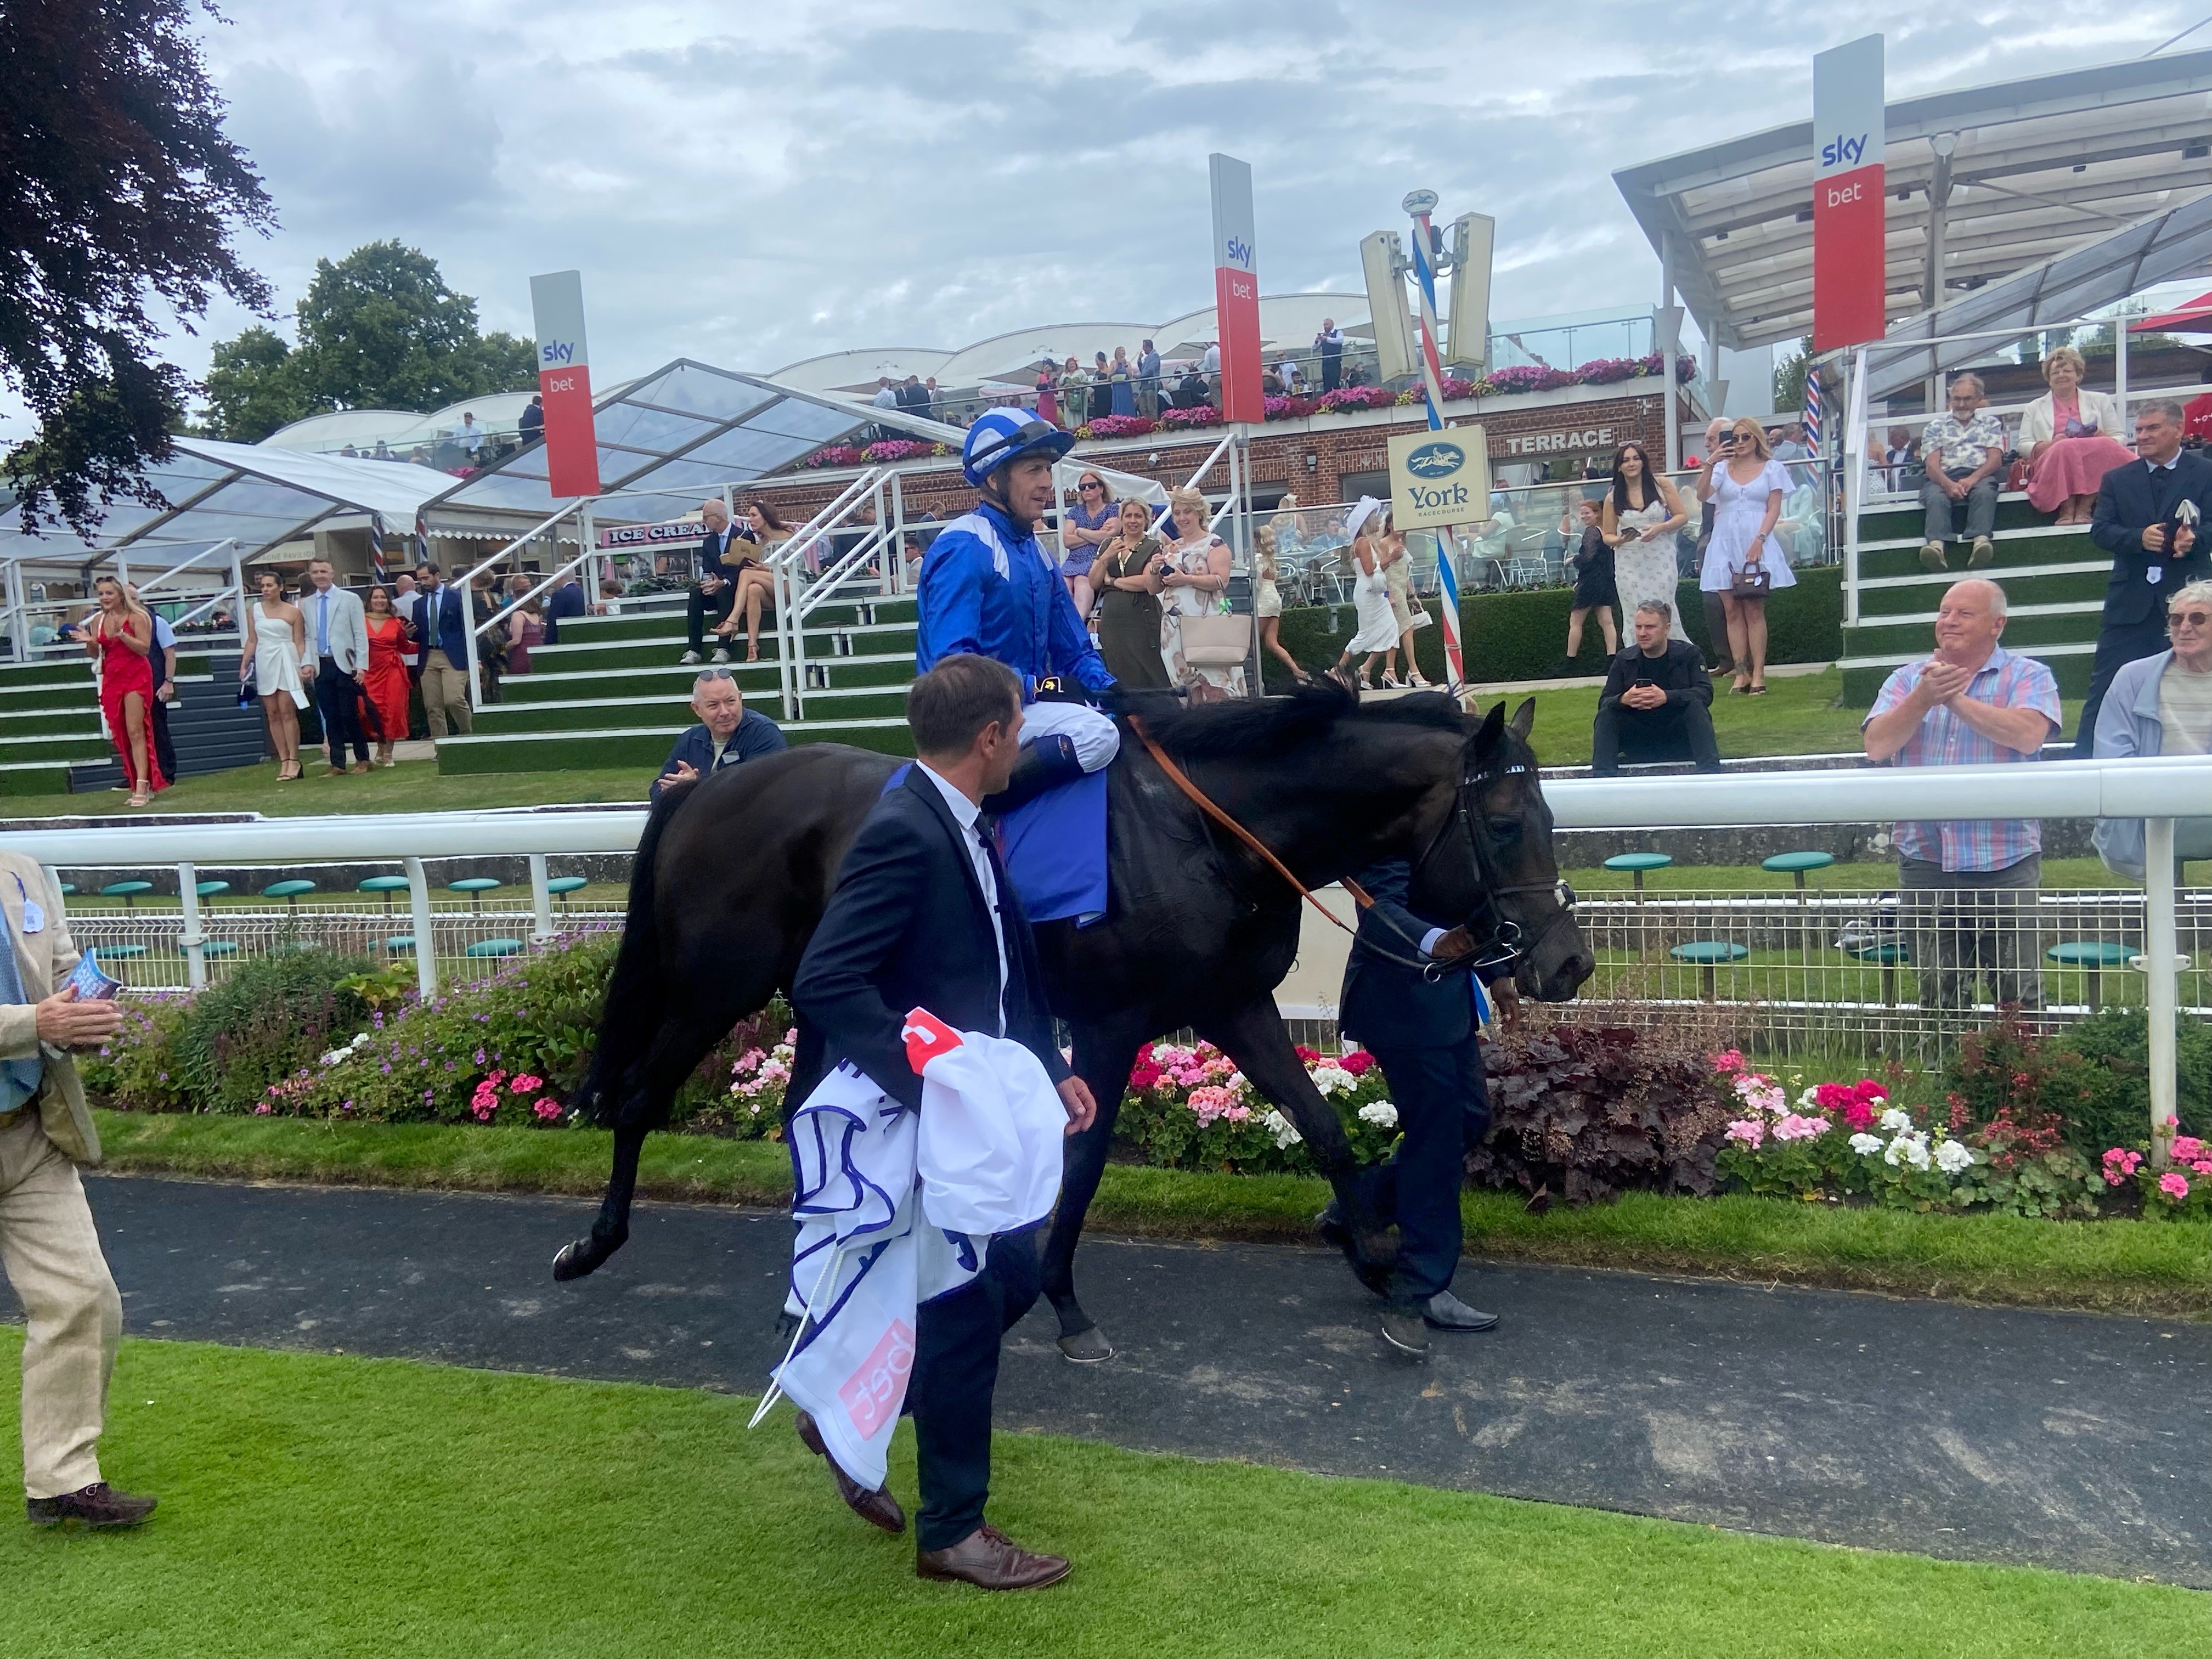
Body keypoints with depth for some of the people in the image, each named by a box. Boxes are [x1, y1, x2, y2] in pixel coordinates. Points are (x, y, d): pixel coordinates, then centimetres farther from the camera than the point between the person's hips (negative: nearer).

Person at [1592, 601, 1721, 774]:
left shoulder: (1688, 654, -1)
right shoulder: (1624, 659, 4)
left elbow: (1706, 693, -15)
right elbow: (1604, 702, -4)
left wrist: (1667, 697, -32)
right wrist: (1624, 700, -29)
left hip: (1679, 737, -2)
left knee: (1696, 705, -28)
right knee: (1606, 714, -21)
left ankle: (1711, 772, -37)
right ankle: (1602, 777, -31)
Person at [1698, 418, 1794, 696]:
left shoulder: (1771, 468, 9)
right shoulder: (1722, 468, 14)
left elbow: (1774, 509, 1)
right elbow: (1702, 495, -2)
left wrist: (1759, 540, -12)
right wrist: (1710, 464, -16)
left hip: (1756, 542, -2)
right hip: (1725, 542, 2)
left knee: (1754, 609, -6)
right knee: (1732, 609, -1)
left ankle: (1758, 673, -6)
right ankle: (1741, 673, 0)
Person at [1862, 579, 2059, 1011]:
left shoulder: (2029, 677, 2)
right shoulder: (1906, 680, 11)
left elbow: (2028, 735, -18)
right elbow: (1877, 746, -4)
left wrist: (1956, 699, -16)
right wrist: (1924, 699, -15)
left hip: (2005, 862, -3)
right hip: (1925, 862, 3)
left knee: (2020, 995, 2)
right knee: (1938, 998, 12)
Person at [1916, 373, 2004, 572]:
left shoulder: (1990, 422, 23)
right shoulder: (1935, 426, 20)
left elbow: (1995, 458, 8)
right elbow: (1932, 464, 5)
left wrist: (1973, 479, -14)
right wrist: (1948, 484, -17)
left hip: (1979, 475, 0)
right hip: (1944, 478, 0)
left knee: (1984, 493, -36)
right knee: (1936, 498, -36)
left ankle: (1981, 540, -56)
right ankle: (1936, 544, -59)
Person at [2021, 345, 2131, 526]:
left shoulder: (2100, 401, 25)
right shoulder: (2035, 408, 24)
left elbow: (2119, 438, 18)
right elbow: (2023, 445, 11)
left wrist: (2104, 439, -7)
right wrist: (2051, 445, -10)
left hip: (2097, 459, 1)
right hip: (2050, 466, -1)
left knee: (2103, 446, -35)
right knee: (2064, 449, -37)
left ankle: (2083, 509, -33)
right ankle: (2067, 509, -35)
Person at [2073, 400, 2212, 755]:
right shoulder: (2117, 479, 10)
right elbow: (2099, 530, -1)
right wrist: (2139, 538, -18)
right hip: (2131, 598, 1)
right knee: (2105, 683, -2)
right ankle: (2083, 758, 1)